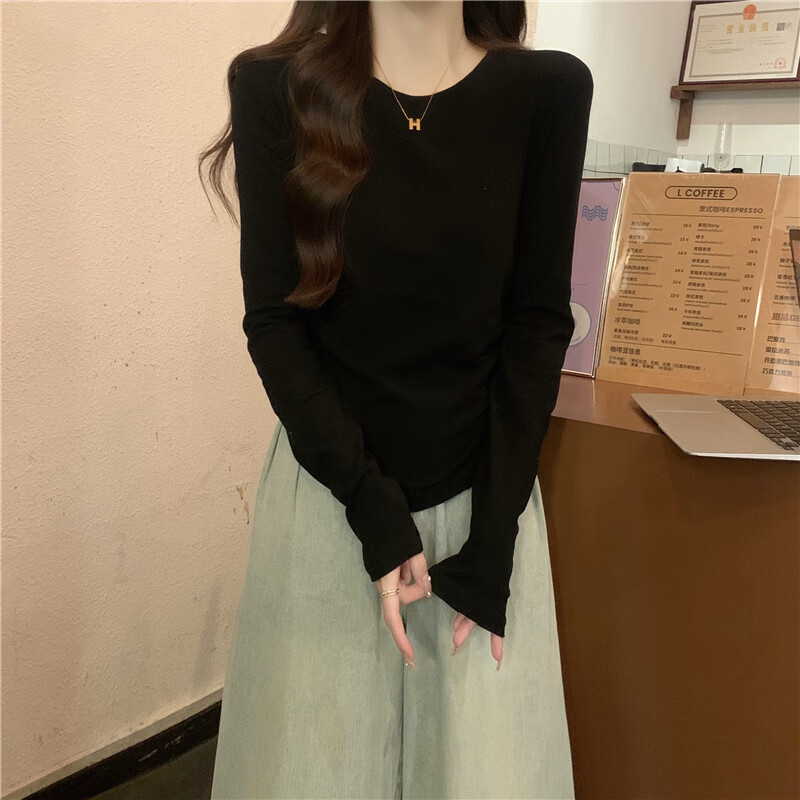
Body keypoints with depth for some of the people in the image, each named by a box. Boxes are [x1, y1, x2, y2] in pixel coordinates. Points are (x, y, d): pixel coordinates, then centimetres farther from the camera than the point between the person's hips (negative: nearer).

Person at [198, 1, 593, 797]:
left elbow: (537, 323, -4)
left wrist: (490, 545, -9)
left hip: (482, 486, 1)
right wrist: (374, 509, -14)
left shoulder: (548, 92, -2)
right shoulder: (277, 88, -3)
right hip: (332, 487, 0)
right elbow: (273, 318, -6)